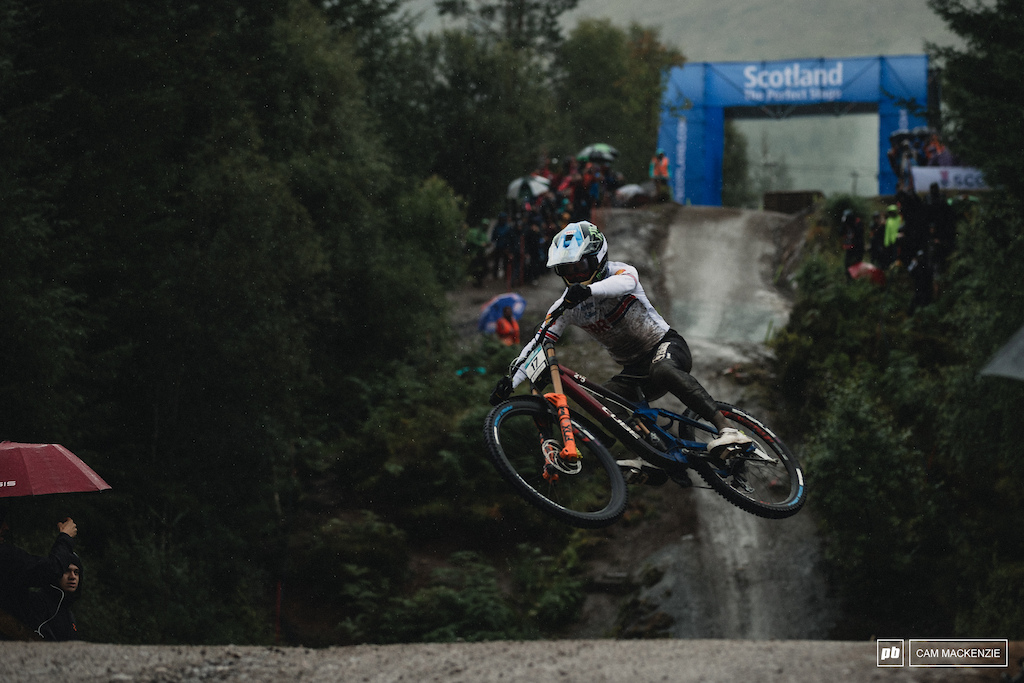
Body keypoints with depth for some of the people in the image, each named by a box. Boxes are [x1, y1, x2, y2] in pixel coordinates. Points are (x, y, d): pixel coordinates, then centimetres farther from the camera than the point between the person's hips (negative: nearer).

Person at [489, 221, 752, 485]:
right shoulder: (568, 305, -1)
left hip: (666, 345, -6)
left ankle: (727, 431, -48)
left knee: (663, 370, -40)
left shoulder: (618, 271, -13)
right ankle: (647, 460, -30)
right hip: (634, 370, 6)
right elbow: (538, 344, -6)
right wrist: (510, 381, -22)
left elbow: (626, 282, -40)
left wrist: (588, 290, -60)